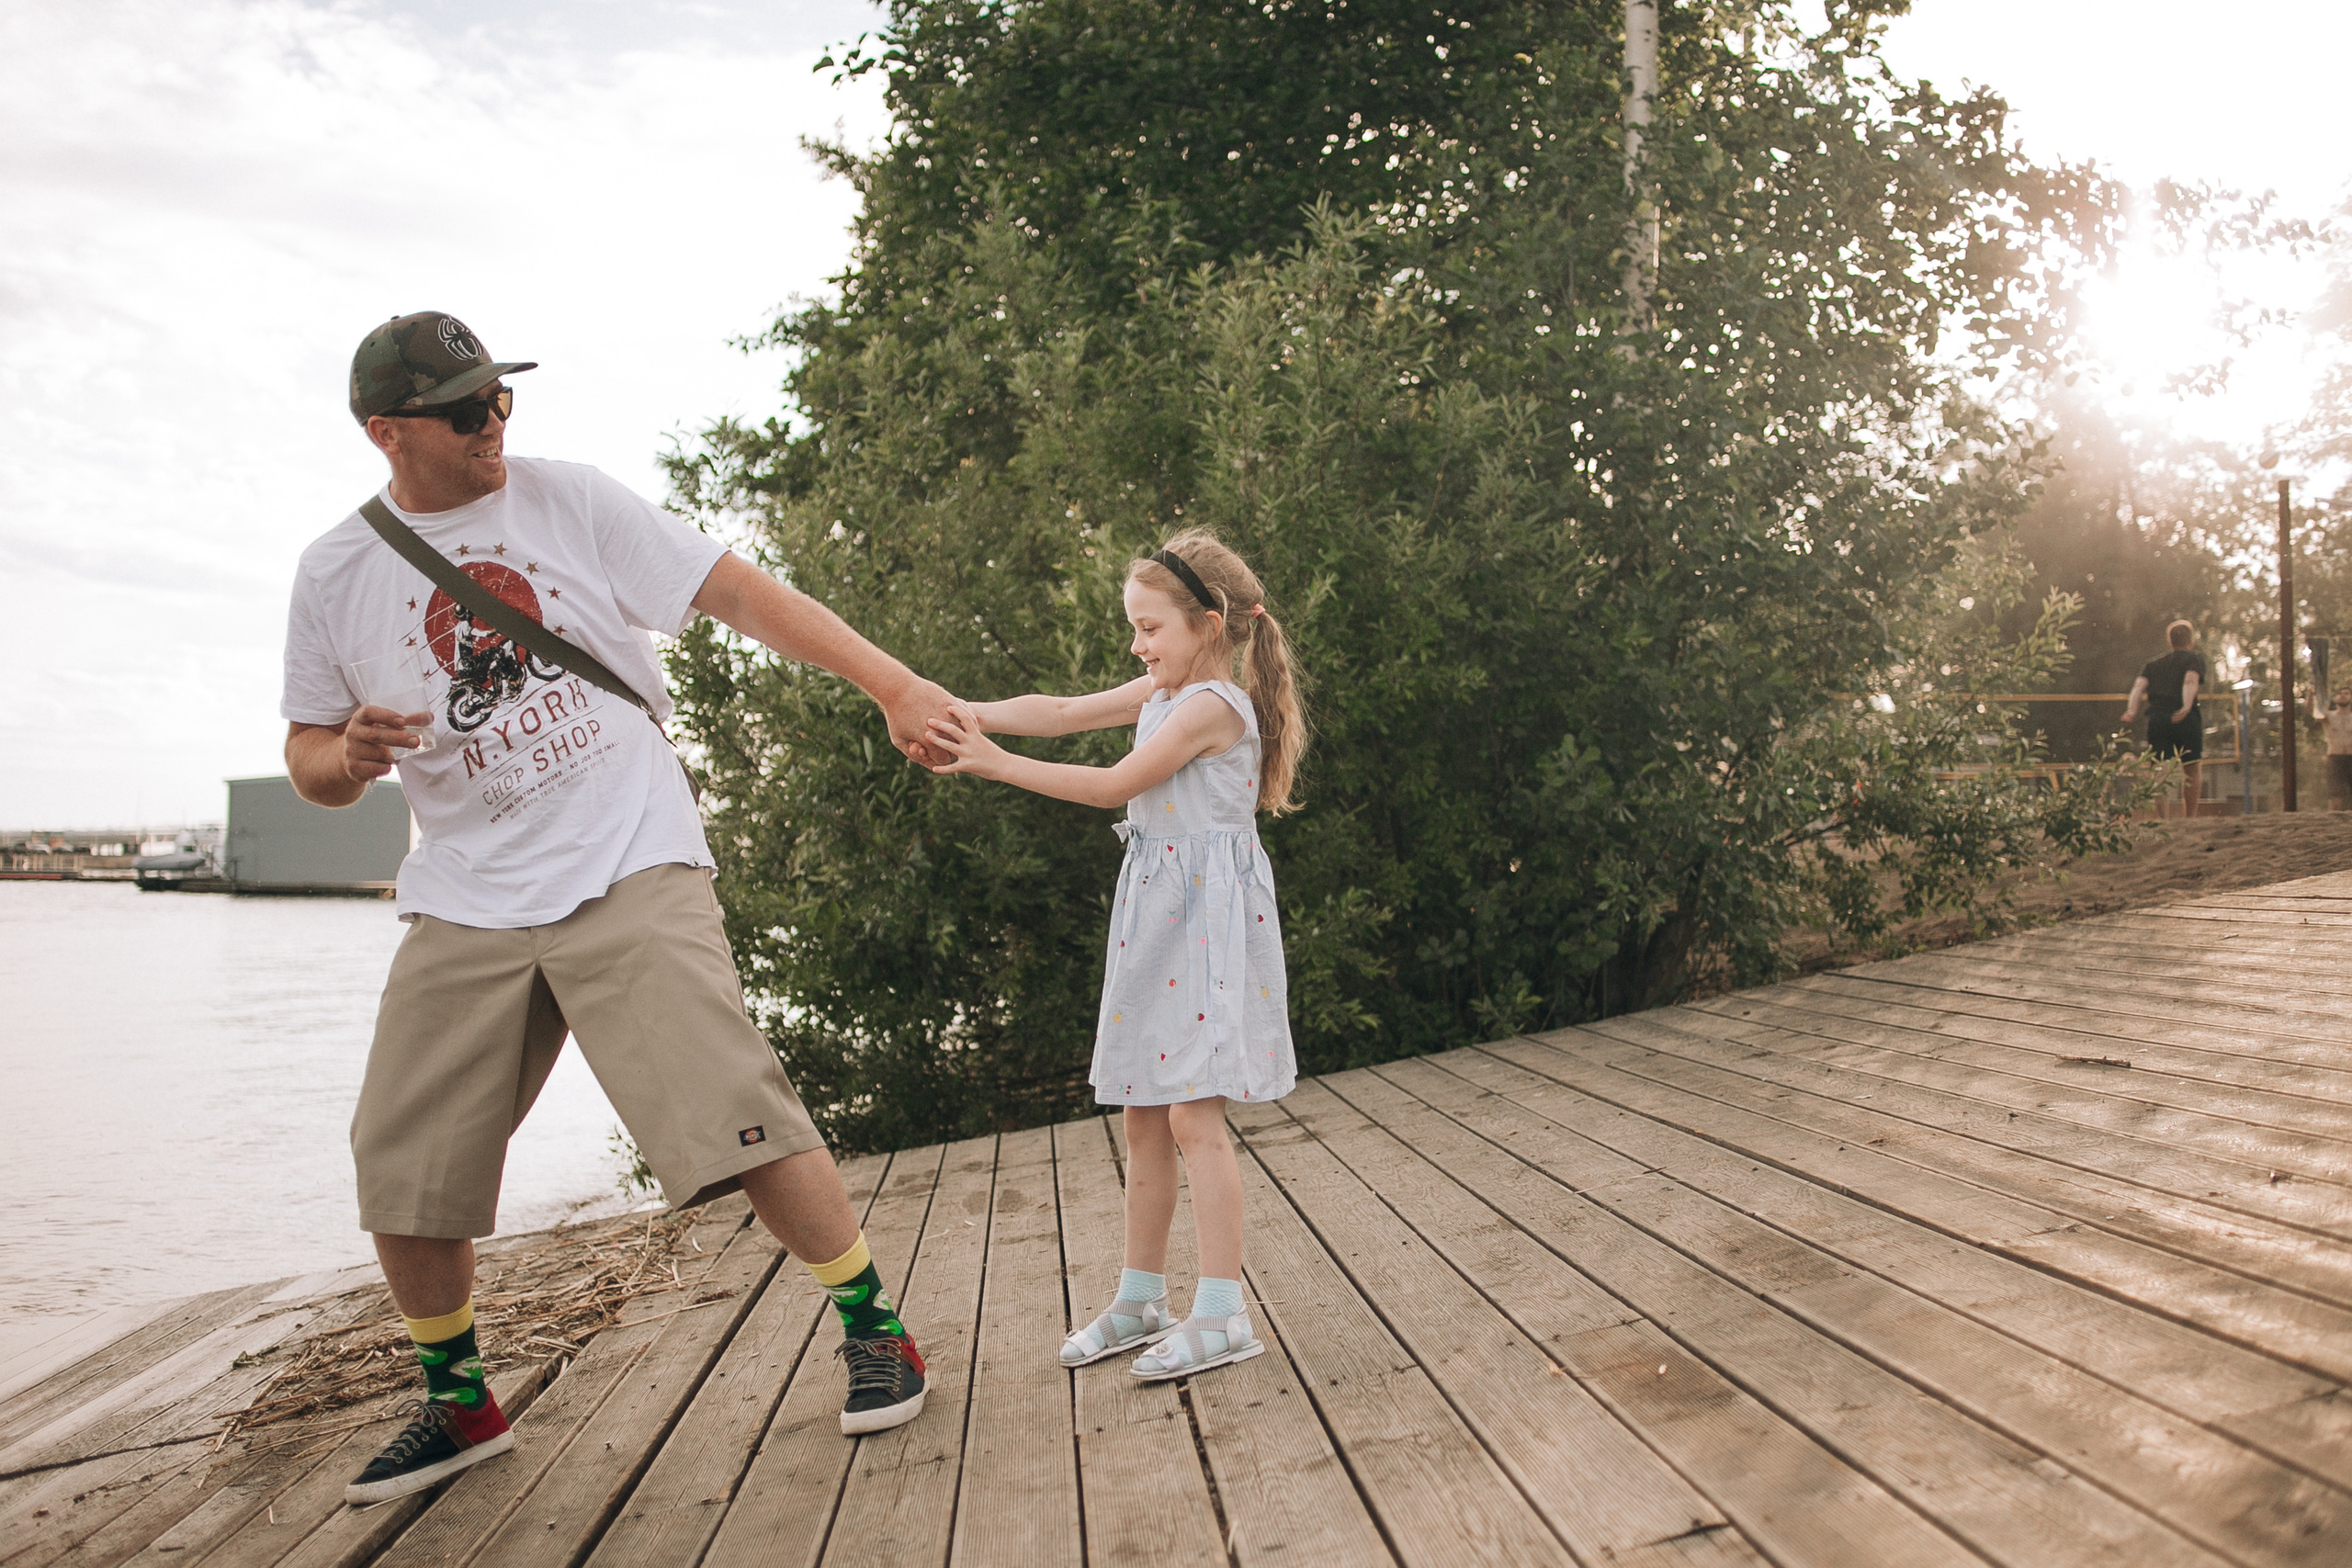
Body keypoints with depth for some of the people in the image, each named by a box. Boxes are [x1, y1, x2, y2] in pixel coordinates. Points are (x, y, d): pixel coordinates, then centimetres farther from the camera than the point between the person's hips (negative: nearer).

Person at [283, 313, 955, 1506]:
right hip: (464, 904, 3)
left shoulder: (570, 501, 1)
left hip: (628, 867, -3)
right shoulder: (336, 573, 7)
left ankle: (872, 1324, 4)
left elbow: (738, 592, -4)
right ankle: (457, 1406, 28)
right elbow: (309, 759, 14)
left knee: (724, 1112, -15)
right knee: (403, 1178, 4)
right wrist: (350, 756, -11)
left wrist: (891, 683, -13)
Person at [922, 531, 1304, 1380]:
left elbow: (1115, 784, -15)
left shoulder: (1212, 704, -13)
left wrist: (997, 763, -13)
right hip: (1154, 914, 9)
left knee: (1193, 1115, -10)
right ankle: (1140, 1298, 20)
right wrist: (967, 714, -6)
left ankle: (1223, 1313, -4)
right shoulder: (1162, 692, 13)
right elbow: (1061, 711, 10)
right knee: (1144, 1116, 11)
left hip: (1207, 915, -9)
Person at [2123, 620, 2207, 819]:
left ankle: (2161, 818, -11)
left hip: (2156, 718, 3)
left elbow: (2139, 685, 6)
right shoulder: (2194, 658, 13)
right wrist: (2187, 707, -23)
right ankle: (2190, 817, 11)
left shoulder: (2153, 663, 23)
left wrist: (2132, 710, -8)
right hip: (2186, 719, -3)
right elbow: (2190, 681, -7)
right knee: (2190, 770, 10)